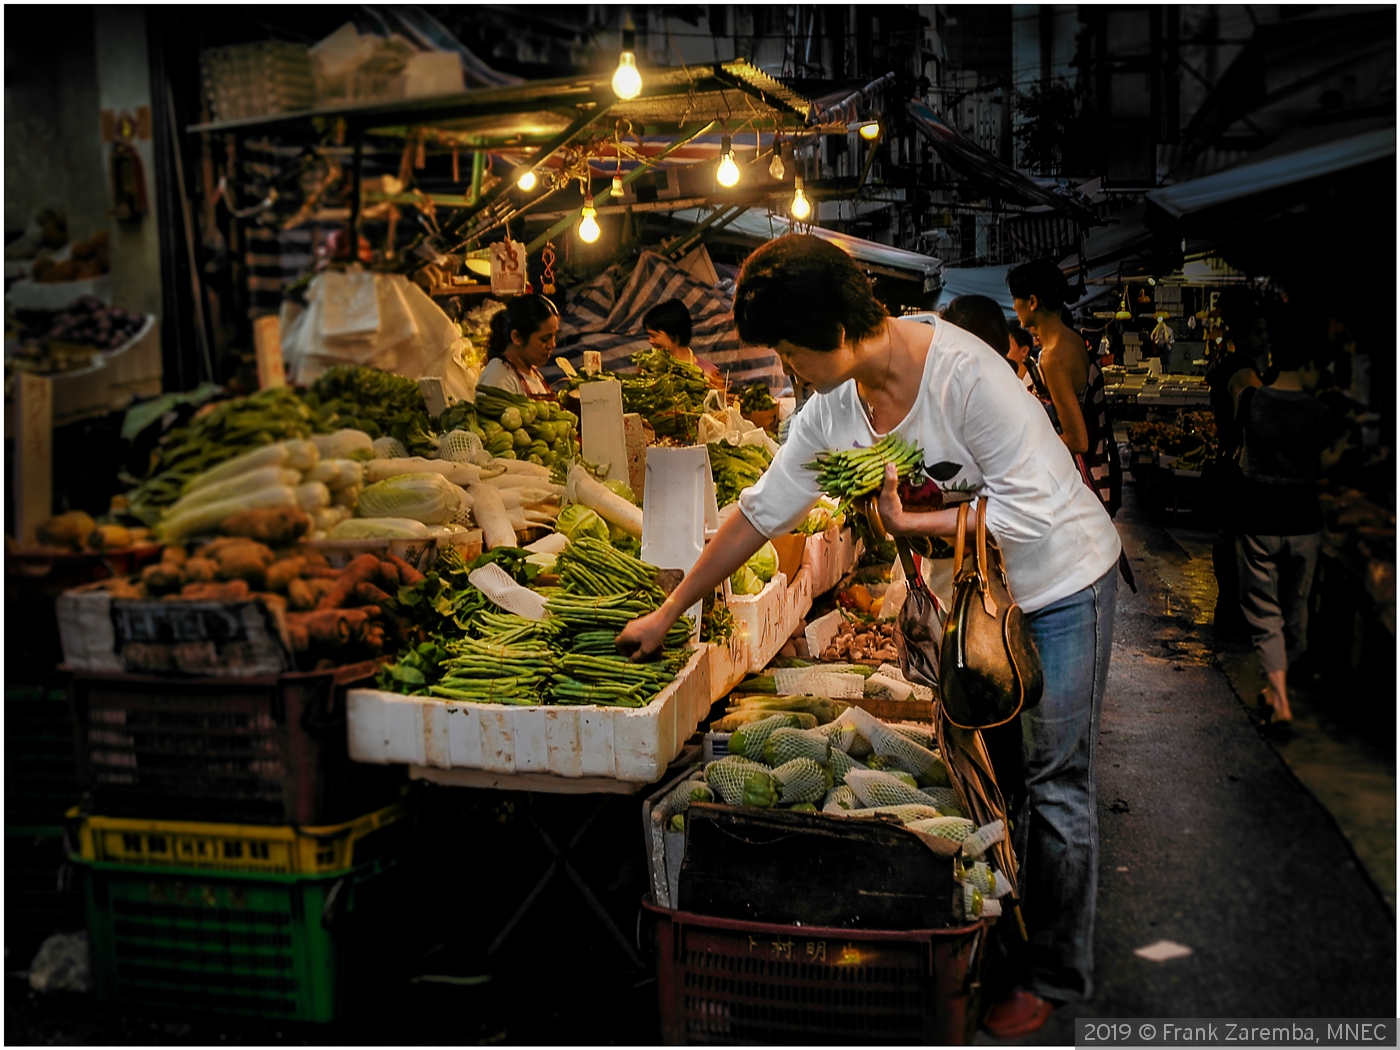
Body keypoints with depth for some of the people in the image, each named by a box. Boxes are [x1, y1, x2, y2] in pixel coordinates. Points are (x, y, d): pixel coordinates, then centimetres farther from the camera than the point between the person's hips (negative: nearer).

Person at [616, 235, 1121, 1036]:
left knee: (1056, 787, 4)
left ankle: (1058, 975, 21)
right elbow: (763, 510, 0)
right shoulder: (836, 407, -7)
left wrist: (909, 522, -23)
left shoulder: (963, 371, -29)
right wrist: (669, 613, 4)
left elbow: (1029, 510, -28)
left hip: (1061, 586, -6)